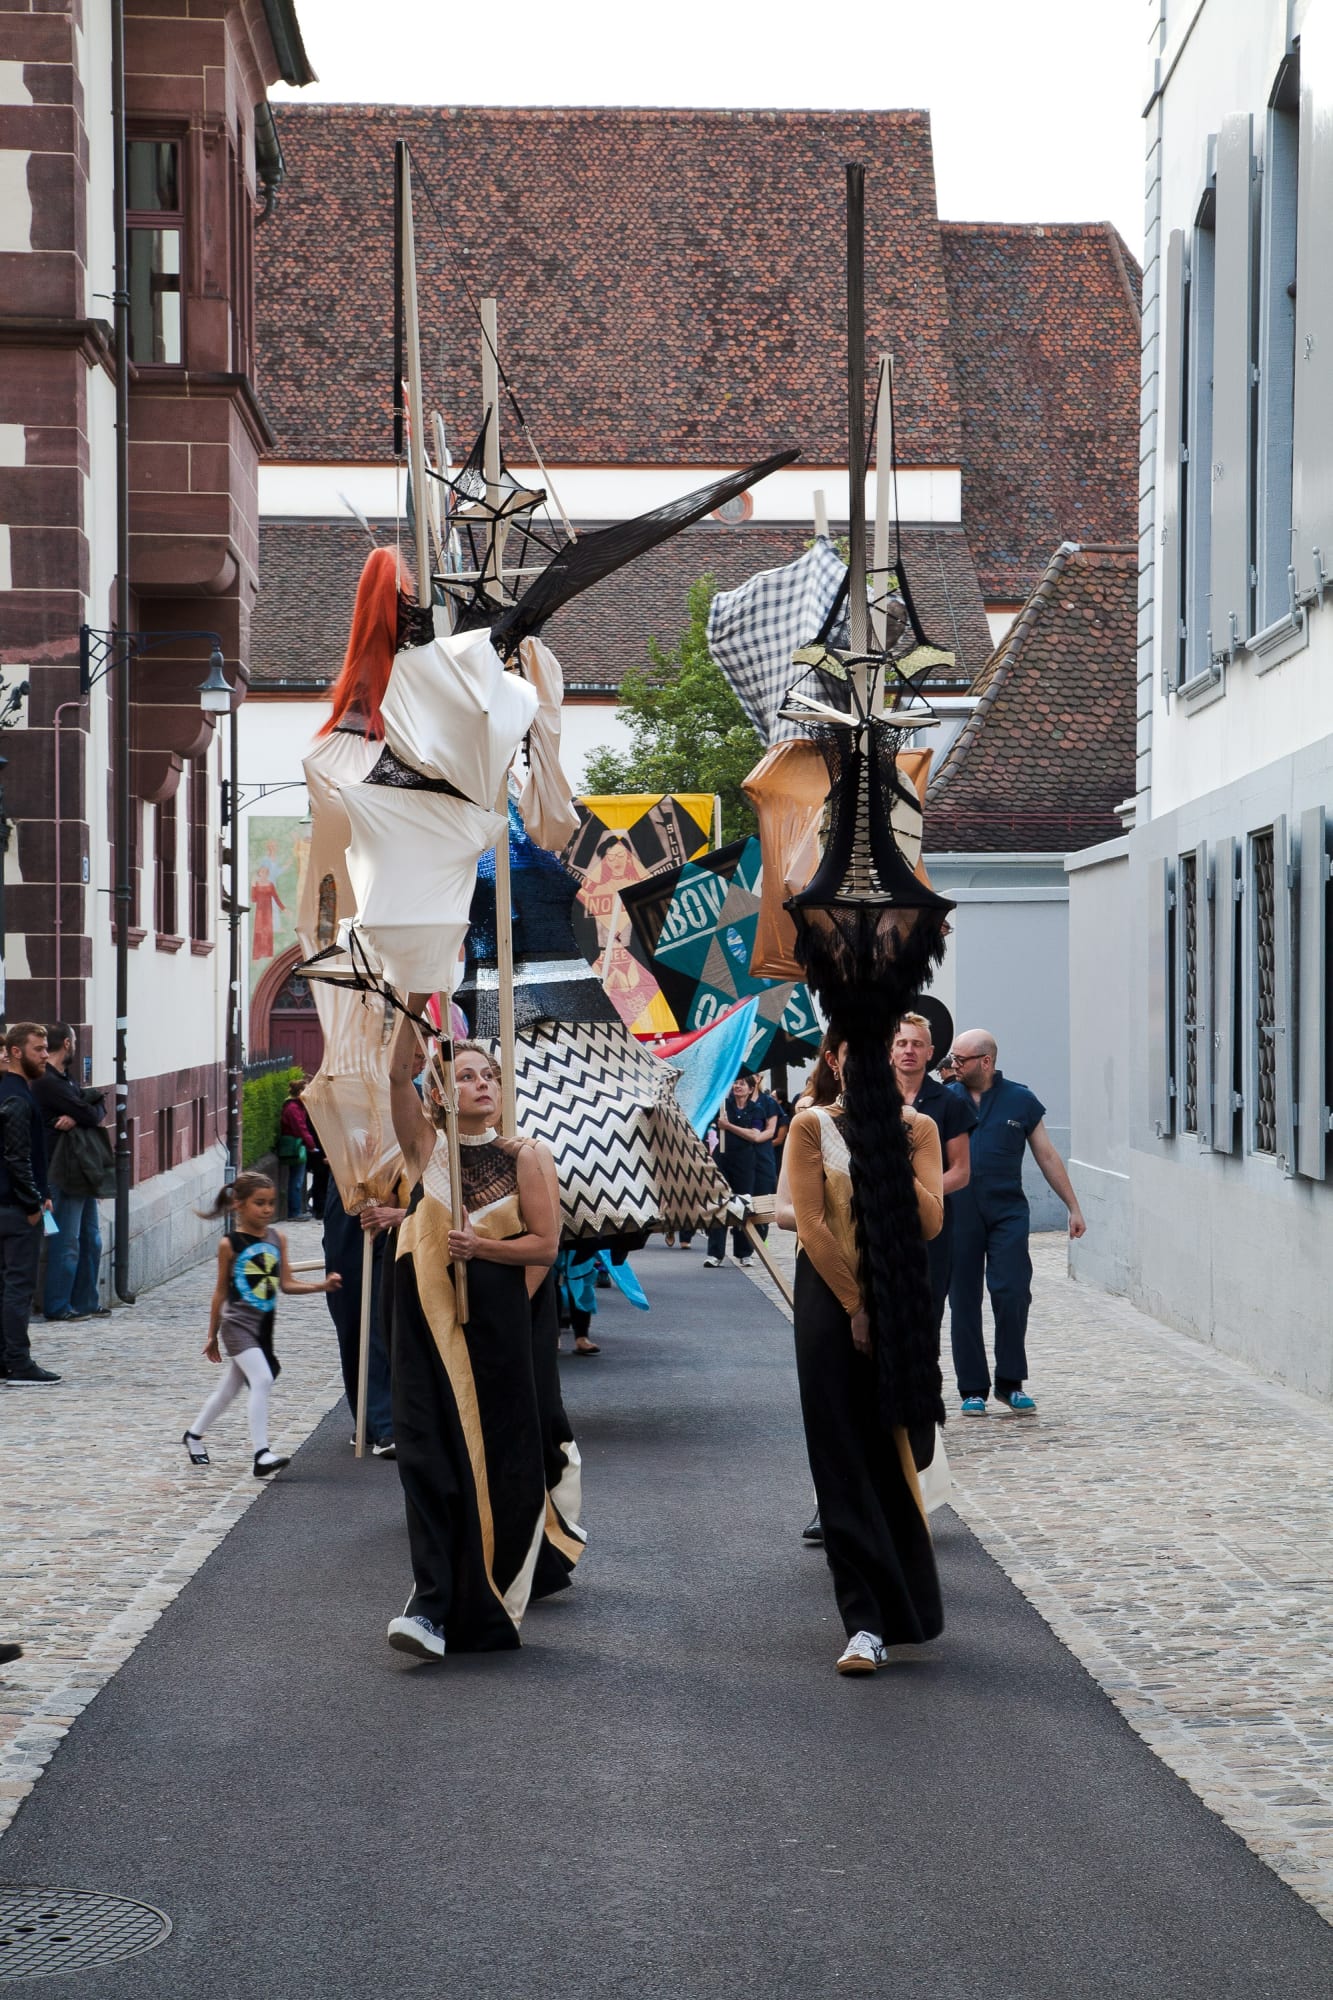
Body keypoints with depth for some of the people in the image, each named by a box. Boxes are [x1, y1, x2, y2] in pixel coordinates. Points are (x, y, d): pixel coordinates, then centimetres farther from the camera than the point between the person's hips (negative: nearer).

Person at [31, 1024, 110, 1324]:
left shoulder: (65, 1078, 17)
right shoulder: (47, 1082, -16)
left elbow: (97, 1112, 7)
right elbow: (91, 1114, -20)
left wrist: (78, 1116, -12)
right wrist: (90, 1111, 2)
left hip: (82, 1169, 10)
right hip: (63, 1171, -10)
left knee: (91, 1238, 13)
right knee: (67, 1241, -6)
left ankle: (86, 1301, 20)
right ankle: (57, 1305, 1)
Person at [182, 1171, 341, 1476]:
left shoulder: (277, 1239, 3)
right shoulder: (230, 1244, -9)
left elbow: (286, 1283, 2)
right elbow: (221, 1291, -1)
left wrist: (321, 1285, -13)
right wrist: (212, 1334, 4)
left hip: (263, 1326, 6)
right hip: (237, 1325, -6)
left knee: (231, 1387, 18)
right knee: (262, 1380, -20)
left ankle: (194, 1435, 39)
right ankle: (261, 1455, -21)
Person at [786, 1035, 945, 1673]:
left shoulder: (917, 1128, 5)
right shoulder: (811, 1127, 0)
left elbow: (931, 1223, -5)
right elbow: (811, 1224, -7)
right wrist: (855, 1303, -10)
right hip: (832, 1295, -2)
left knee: (899, 1452, 5)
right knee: (845, 1459, -5)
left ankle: (901, 1604, 23)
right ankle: (867, 1623, -6)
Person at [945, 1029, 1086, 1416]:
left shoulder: (1021, 1101, 6)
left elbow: (1047, 1157, 11)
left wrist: (1073, 1207, 10)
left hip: (1007, 1212, -1)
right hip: (957, 1214, 1)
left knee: (1012, 1296, -10)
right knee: (964, 1303, 3)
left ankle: (1010, 1383, 4)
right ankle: (973, 1389, 12)